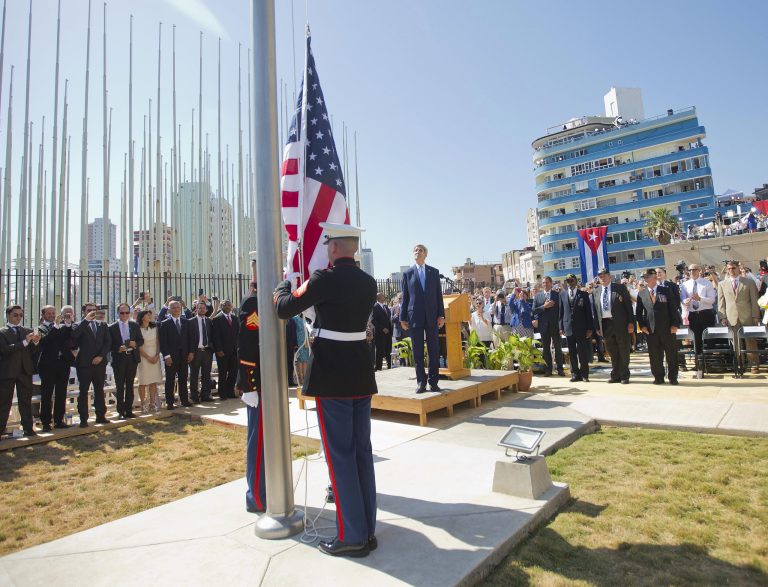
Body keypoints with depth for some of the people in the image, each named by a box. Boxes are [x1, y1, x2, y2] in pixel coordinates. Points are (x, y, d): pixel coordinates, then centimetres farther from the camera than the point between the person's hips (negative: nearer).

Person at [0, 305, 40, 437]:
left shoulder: (28, 331, 11)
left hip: (25, 371, 4)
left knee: (26, 401, 7)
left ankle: (28, 429, 10)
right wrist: (25, 341, -24)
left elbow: (31, 352, 7)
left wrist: (35, 342, -13)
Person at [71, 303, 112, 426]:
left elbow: (108, 342, 6)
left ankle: (101, 415, 16)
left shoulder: (102, 325, 12)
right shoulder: (79, 325, 3)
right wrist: (86, 320, -18)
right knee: (83, 391, 1)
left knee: (99, 390, 9)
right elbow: (73, 335, -19)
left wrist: (101, 356, -6)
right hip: (84, 363, -3)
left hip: (99, 362, 3)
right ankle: (83, 419, 5)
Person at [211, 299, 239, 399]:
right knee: (223, 373, 1)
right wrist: (218, 350, -13)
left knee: (234, 372, 3)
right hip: (222, 351, -5)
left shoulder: (235, 319, 14)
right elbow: (215, 336, -8)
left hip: (234, 350, 5)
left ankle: (230, 392, 14)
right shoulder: (216, 319, -3)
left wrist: (238, 347, 4)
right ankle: (222, 394, 11)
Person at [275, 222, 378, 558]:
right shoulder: (369, 283, 6)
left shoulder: (326, 279, -15)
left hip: (331, 377, -7)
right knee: (362, 450, 13)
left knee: (340, 454, 3)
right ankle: (368, 530, 25)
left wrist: (283, 286, 15)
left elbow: (284, 309, -6)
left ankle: (352, 536, 14)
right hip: (362, 374, 7)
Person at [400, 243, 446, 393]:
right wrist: (403, 318, 1)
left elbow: (439, 295, 8)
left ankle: (433, 381, 11)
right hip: (415, 317, -1)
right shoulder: (407, 273, 6)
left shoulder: (434, 272, 10)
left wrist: (441, 315, 0)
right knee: (417, 351, 3)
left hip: (432, 316, 1)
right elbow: (405, 297, 5)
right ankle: (421, 381, 10)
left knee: (434, 350, 3)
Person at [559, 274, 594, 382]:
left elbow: (588, 312, 1)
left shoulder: (584, 294, 3)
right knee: (572, 353, 5)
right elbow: (561, 312, 9)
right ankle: (575, 374, 12)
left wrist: (589, 328, -4)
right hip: (568, 328, 2)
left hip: (581, 328, -2)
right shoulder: (563, 295, 10)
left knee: (583, 352, 0)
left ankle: (584, 374, 9)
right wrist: (561, 327, 3)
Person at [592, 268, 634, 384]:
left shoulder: (620, 288, 2)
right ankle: (615, 376, 18)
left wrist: (631, 322, -8)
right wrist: (597, 327, 5)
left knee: (623, 351, 5)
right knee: (612, 353, 9)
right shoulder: (595, 291, 10)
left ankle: (624, 376, 15)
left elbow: (628, 305, -2)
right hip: (605, 324, 3)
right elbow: (595, 310, 10)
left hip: (620, 324, -3)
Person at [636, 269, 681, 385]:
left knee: (671, 353, 5)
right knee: (654, 355, 6)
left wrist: (674, 324, -8)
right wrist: (642, 325, -2)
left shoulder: (666, 291, 2)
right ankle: (658, 377, 17)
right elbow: (638, 312, 9)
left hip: (667, 328, -1)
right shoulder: (641, 294, 7)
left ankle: (672, 377, 17)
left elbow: (673, 308, 0)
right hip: (650, 329, 1)